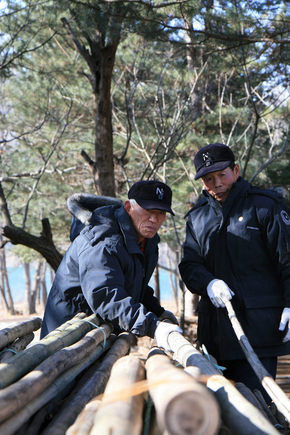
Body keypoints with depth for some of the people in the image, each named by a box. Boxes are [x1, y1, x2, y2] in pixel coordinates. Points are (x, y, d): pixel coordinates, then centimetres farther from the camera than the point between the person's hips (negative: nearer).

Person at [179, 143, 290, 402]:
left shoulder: (264, 205, 2)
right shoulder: (197, 217, 17)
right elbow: (190, 264, 12)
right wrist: (208, 283, -10)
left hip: (259, 324, -5)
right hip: (215, 327, 5)